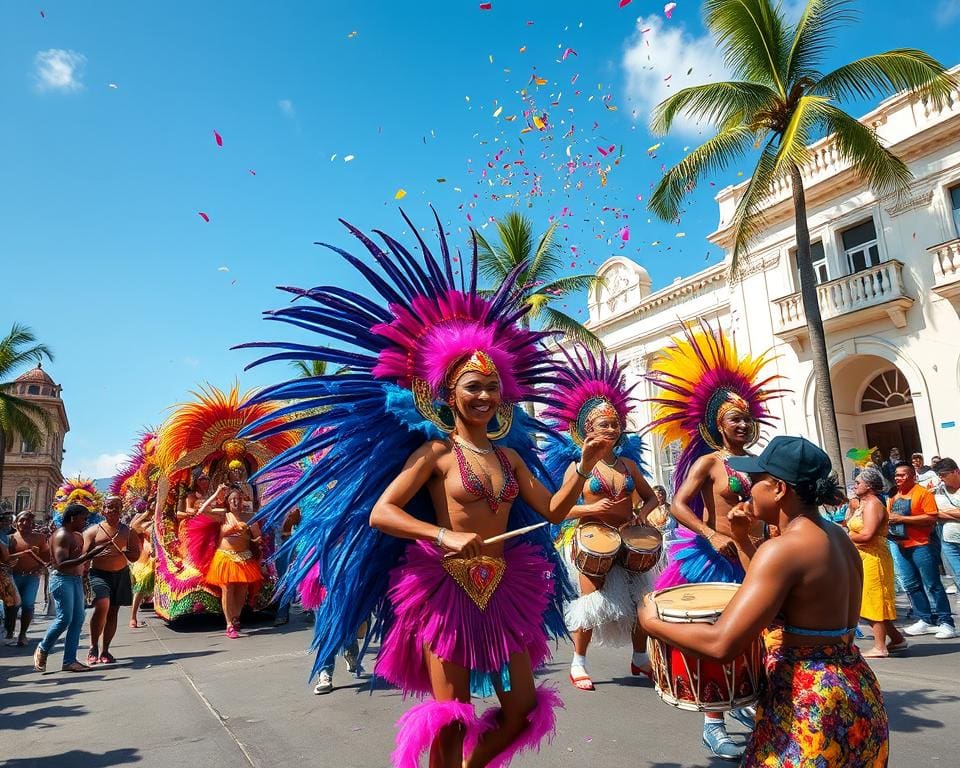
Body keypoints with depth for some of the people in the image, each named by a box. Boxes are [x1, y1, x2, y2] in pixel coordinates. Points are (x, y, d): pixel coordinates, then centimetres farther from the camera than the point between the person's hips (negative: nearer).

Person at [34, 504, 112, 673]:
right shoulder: (61, 536, -12)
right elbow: (61, 564, -23)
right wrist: (87, 557, -29)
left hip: (76, 579, 9)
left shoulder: (78, 537, 16)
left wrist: (95, 551, 10)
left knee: (78, 620, 4)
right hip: (61, 579, -9)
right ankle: (42, 650, 15)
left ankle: (69, 661, 8)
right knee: (65, 618, -10)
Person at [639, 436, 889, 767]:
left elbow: (722, 643, -29)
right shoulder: (837, 536, 5)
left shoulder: (783, 547, -24)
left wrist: (653, 623, -15)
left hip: (809, 706, -9)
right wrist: (741, 539, 11)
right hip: (855, 694, 9)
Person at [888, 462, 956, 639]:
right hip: (901, 547, 7)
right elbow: (889, 516, 22)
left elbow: (931, 518, -19)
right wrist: (889, 521, 0)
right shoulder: (893, 496, 11)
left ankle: (945, 622, 8)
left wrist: (902, 518, -20)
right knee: (911, 585, 11)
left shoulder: (923, 493, -9)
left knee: (933, 585, -1)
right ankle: (926, 620, 21)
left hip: (920, 546, -7)